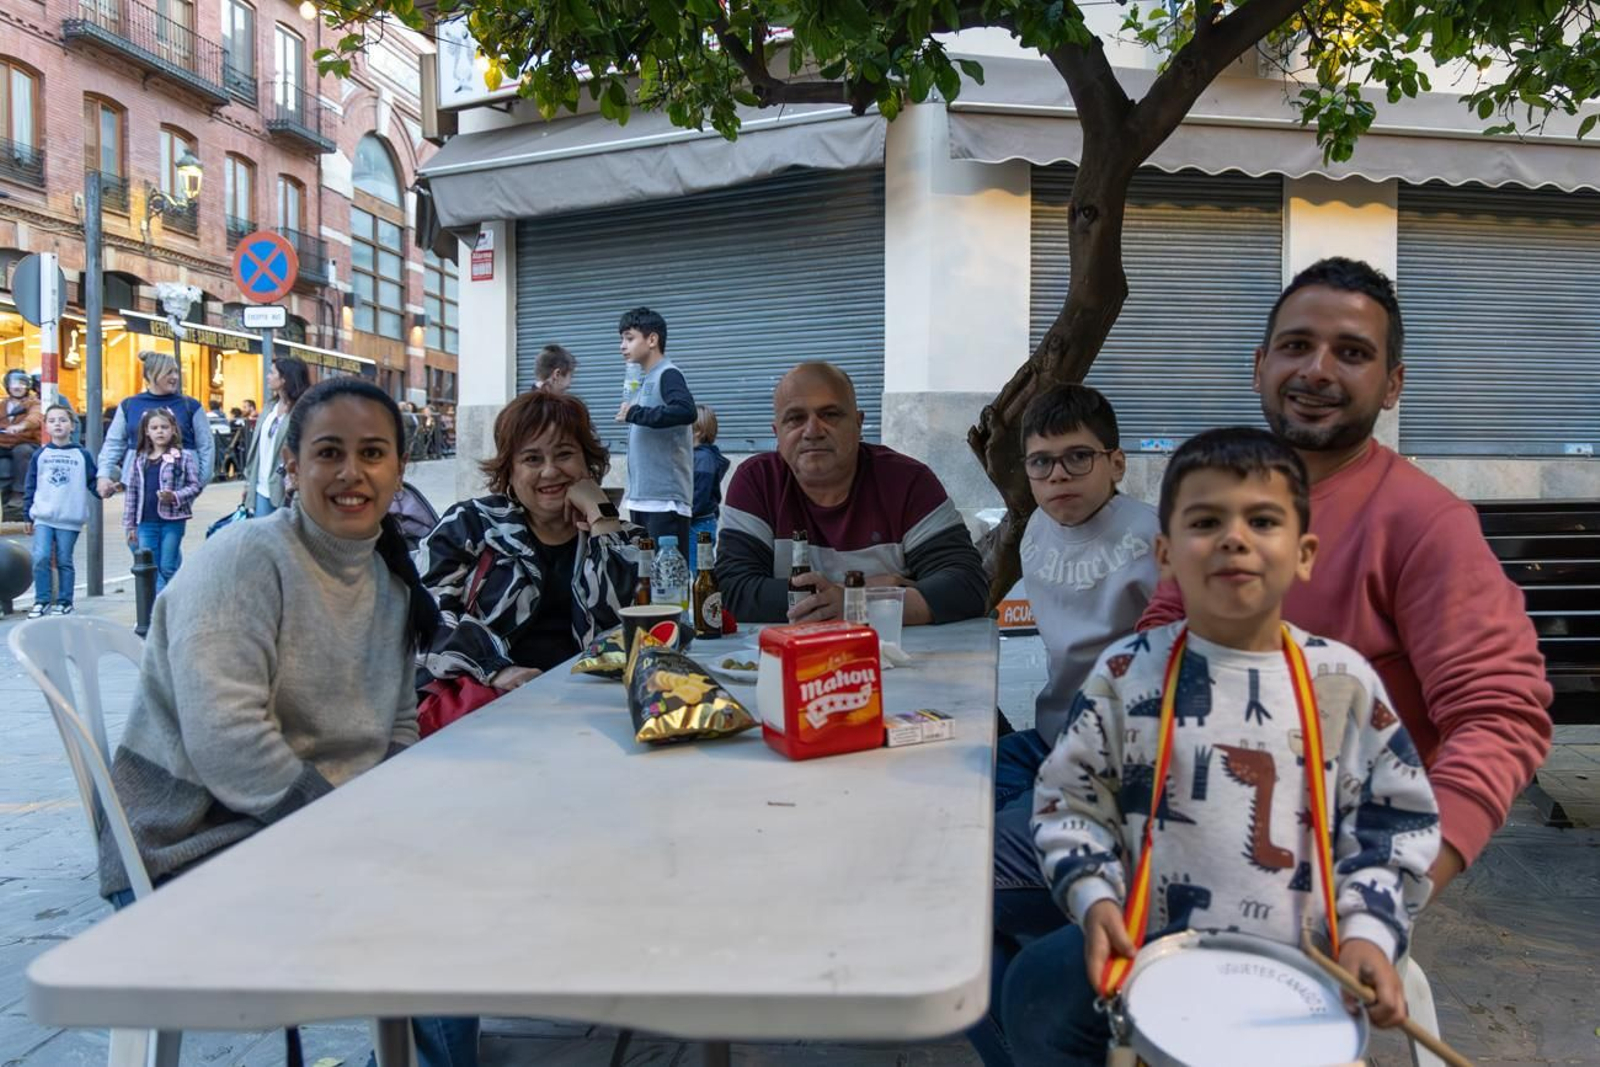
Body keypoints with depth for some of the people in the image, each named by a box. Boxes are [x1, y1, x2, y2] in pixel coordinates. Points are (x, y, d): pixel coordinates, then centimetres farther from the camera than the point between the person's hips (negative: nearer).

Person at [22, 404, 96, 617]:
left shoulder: (82, 455, 2)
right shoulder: (40, 455, 6)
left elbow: (93, 482, 4)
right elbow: (30, 486, 9)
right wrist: (28, 515, 8)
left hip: (70, 519, -1)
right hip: (43, 517, 1)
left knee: (64, 561, 5)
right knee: (41, 558, -8)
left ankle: (64, 602, 15)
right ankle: (42, 600, 4)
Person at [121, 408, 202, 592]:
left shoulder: (184, 456, -2)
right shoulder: (139, 460, 10)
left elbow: (195, 485, -3)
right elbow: (132, 493, 12)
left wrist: (175, 496, -20)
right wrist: (129, 525, 11)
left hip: (173, 521, -4)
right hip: (146, 522, 4)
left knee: (168, 568, 2)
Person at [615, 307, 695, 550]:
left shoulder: (668, 375, -9)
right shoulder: (645, 381, 16)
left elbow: (686, 411, -25)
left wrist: (635, 413, -17)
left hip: (665, 500, -9)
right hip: (642, 498, 9)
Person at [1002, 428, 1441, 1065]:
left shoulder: (1344, 682, 0)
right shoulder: (1127, 673, -3)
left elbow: (1394, 820, 6)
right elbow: (1068, 799, 3)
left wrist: (1368, 931, -7)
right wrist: (1094, 899, -11)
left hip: (1297, 961, 0)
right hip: (1150, 943, 0)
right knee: (1037, 994, -18)